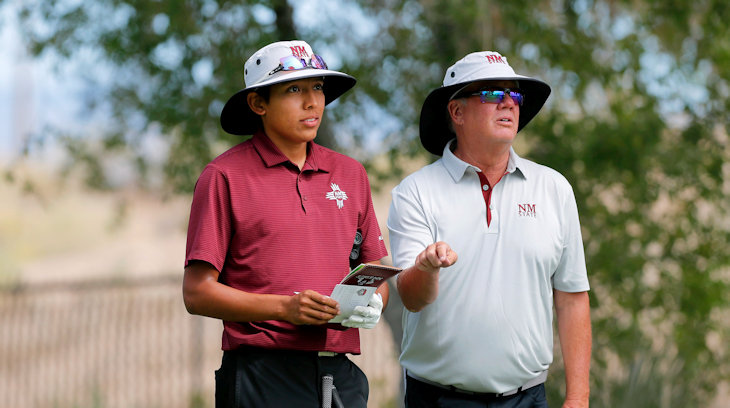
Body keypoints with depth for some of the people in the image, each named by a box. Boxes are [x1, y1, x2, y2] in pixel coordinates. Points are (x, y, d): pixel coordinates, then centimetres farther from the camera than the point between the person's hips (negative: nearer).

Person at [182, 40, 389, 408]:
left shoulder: (350, 174, 15)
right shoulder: (225, 177, -1)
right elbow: (197, 293, -5)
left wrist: (371, 306, -5)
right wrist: (285, 308, -16)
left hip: (340, 376, 4)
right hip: (262, 375, -4)